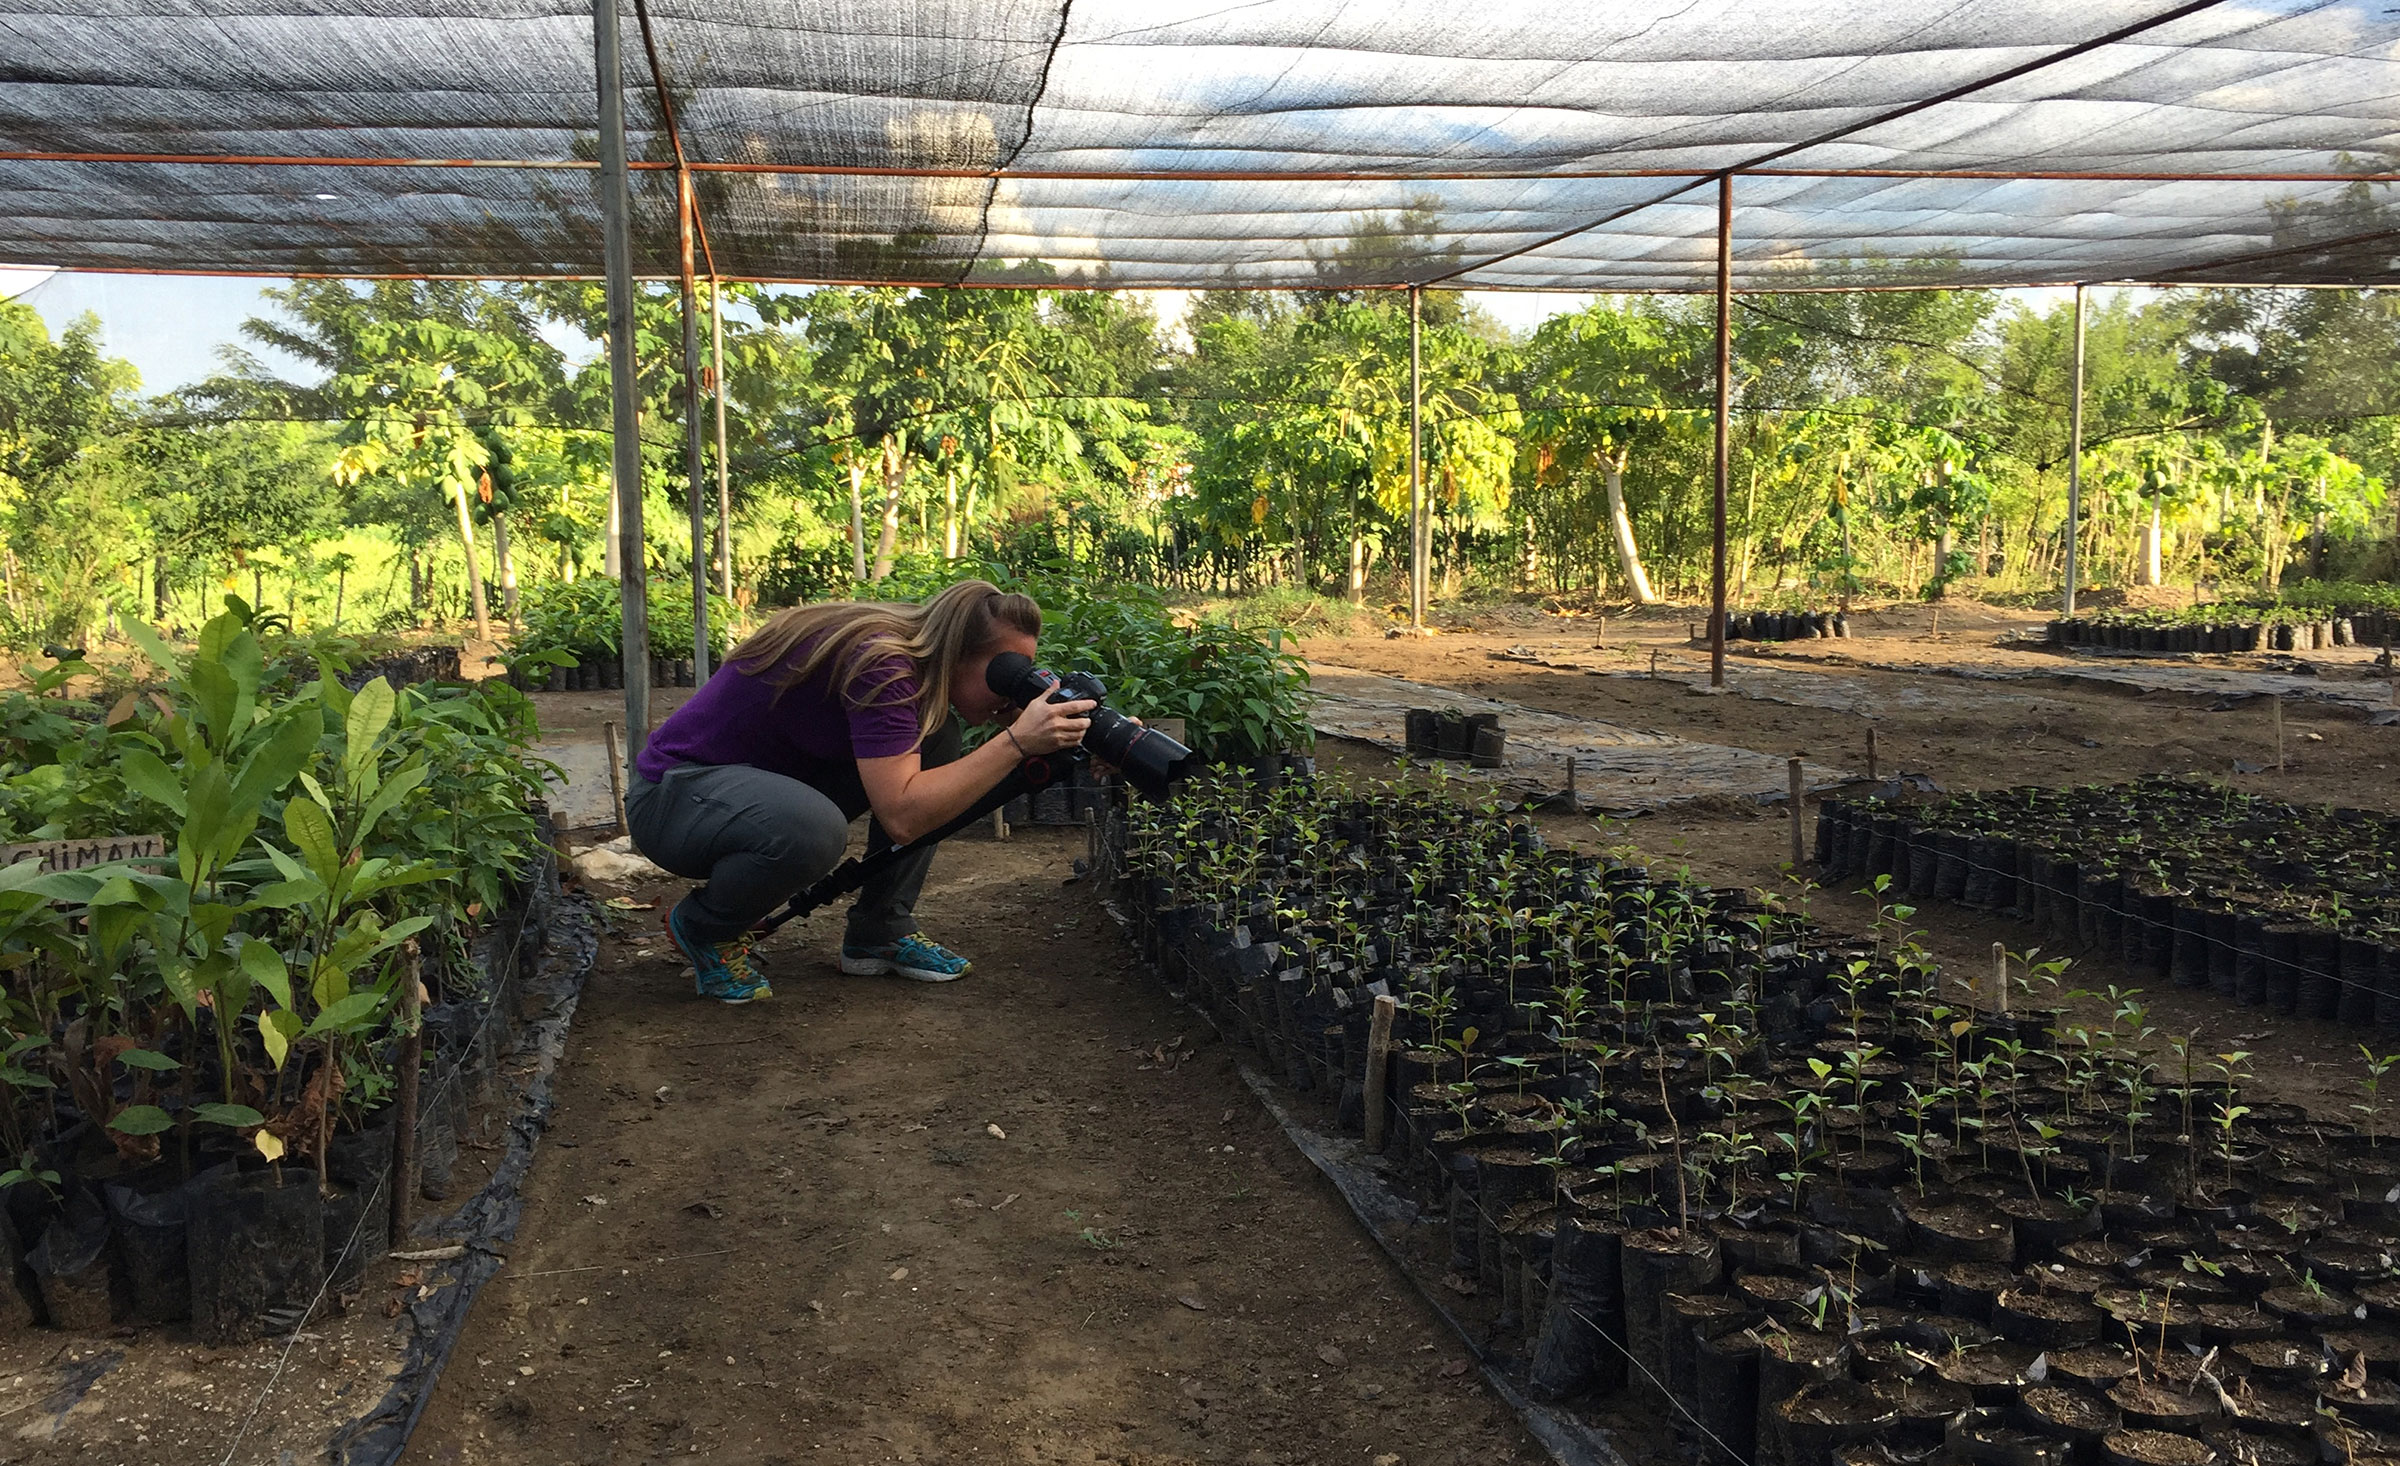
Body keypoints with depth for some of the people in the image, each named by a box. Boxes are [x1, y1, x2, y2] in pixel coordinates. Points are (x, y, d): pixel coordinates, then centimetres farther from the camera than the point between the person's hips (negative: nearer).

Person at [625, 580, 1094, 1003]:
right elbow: (902, 815, -35)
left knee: (936, 735, -3)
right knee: (812, 829, -40)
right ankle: (703, 927, -6)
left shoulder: (909, 648, -3)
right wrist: (1016, 742, -34)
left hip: (766, 780, 9)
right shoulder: (879, 661, -30)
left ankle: (880, 932, 3)